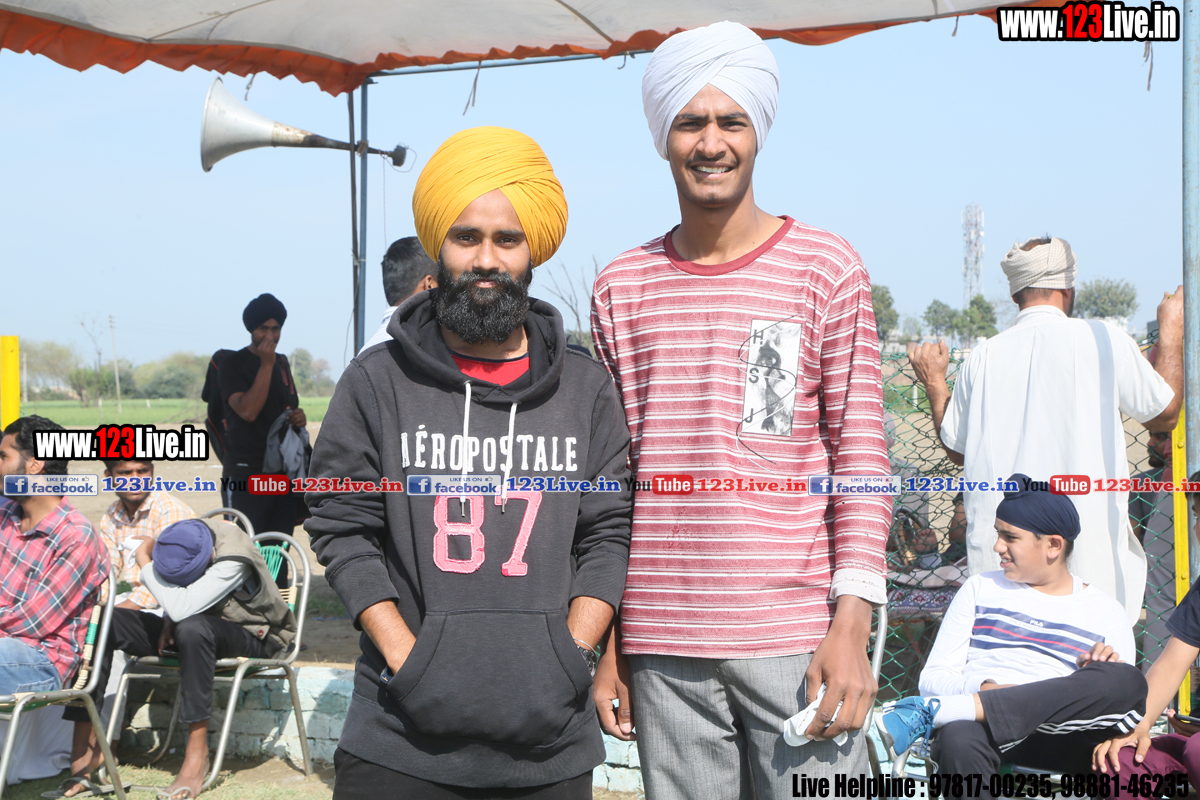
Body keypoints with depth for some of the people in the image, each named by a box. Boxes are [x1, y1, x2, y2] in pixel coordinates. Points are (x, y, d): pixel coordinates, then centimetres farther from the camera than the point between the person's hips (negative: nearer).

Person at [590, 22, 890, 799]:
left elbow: (861, 453, -1)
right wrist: (602, 641, 9)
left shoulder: (827, 267, 2)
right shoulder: (621, 287, 9)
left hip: (797, 638, -2)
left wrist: (852, 622, -8)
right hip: (661, 645, 2)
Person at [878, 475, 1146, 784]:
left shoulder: (1106, 613, 20)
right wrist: (984, 688, -7)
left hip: (1060, 745, 1)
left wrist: (1104, 677, -10)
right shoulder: (980, 589, 22)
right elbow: (932, 678, 14)